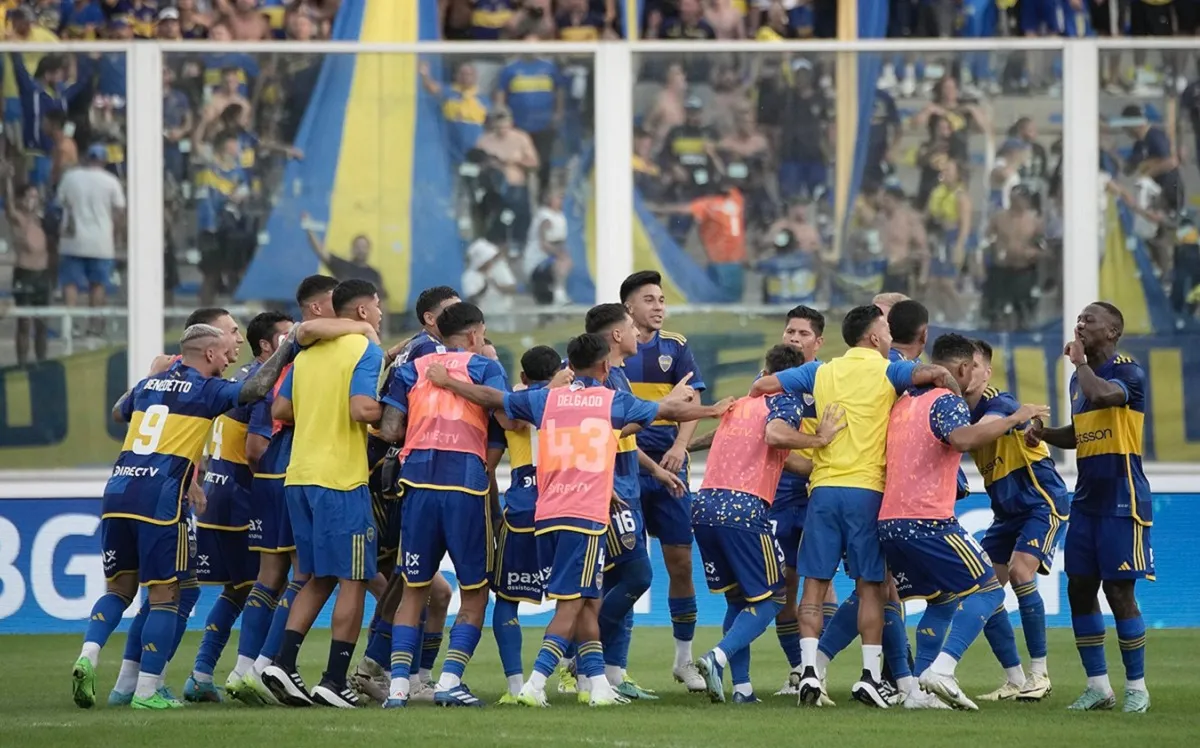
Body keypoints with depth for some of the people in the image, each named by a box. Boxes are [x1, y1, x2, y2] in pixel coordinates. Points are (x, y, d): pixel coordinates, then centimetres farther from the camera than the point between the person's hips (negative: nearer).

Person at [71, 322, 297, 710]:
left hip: (118, 493, 6)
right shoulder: (206, 389, 1)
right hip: (160, 500, -6)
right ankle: (146, 690, -1)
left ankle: (88, 655, -6)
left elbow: (118, 412, 38)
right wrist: (286, 352, 1)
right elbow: (253, 388, -13)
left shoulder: (149, 384, 19)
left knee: (120, 588, 17)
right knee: (164, 595, 2)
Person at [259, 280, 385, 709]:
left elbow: (280, 410, 14)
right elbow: (362, 409, -21)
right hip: (342, 479, -7)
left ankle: (283, 663, 4)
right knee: (353, 580, 0)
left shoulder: (307, 353, 15)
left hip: (300, 476, 7)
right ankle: (334, 681, -2)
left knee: (319, 578, 16)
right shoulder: (366, 351, -7)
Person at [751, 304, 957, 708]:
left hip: (823, 487, 2)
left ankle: (809, 668, -7)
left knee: (815, 582, 4)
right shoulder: (887, 372, 1)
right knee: (870, 585, 2)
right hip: (867, 489, -2)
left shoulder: (821, 372, 12)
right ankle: (870, 675, -2)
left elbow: (761, 385, 15)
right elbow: (936, 374, -15)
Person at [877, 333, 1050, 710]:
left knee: (942, 601, 21)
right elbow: (962, 438, -28)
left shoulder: (902, 403, 19)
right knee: (988, 590, 0)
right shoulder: (947, 400, -6)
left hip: (889, 522, 8)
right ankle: (942, 669, -19)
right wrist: (1014, 419, -22)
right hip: (929, 522, -8)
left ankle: (919, 690, 8)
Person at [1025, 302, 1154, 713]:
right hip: (1087, 501, 8)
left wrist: (1080, 361, -15)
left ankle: (1136, 688, 5)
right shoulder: (1080, 379, 13)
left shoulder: (1129, 372, -11)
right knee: (1079, 590, 5)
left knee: (1119, 592, -6)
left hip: (1122, 502, -8)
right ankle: (1098, 686, 13)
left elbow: (1099, 394, -33)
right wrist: (1043, 432, 7)